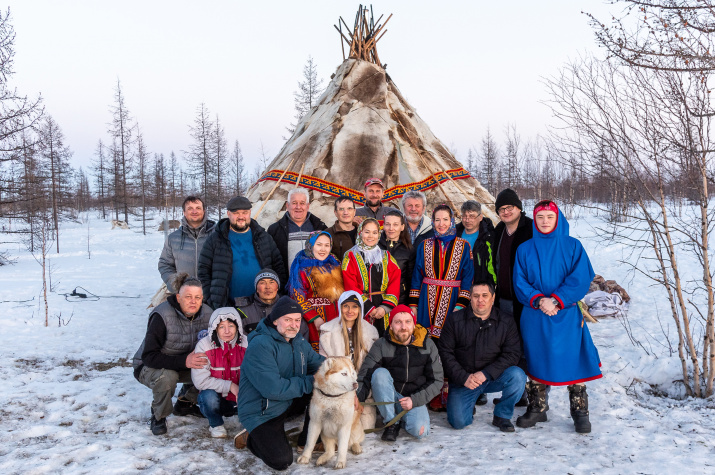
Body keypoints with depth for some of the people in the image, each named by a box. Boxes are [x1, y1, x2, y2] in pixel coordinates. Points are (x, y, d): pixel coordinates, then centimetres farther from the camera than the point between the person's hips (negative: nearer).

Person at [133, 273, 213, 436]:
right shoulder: (162, 316, -28)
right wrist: (184, 361, -43)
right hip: (148, 367, -5)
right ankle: (158, 416, -6)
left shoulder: (206, 314, -11)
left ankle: (184, 404, 9)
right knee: (167, 377, -37)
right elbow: (149, 356, -31)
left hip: (183, 365, 5)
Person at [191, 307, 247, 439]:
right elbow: (200, 380, -19)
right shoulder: (204, 345, -14)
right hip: (215, 397, -1)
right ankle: (216, 425, 2)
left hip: (239, 399, 1)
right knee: (209, 396, -34)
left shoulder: (246, 344, -8)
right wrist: (229, 386, -27)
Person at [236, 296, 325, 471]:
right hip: (262, 413, -7)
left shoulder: (299, 342, 4)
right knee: (282, 460, -21)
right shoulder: (260, 345, -23)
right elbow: (272, 389, -29)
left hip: (291, 403, 8)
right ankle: (254, 438, 10)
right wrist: (309, 382, -22)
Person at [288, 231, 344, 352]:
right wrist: (315, 318, -16)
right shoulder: (302, 267, -6)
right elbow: (297, 297, -10)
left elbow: (341, 291, 19)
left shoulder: (334, 264, 12)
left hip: (336, 317, 5)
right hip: (314, 317, -5)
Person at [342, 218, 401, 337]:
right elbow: (351, 286, -5)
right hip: (361, 312, -3)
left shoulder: (386, 257, 14)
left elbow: (394, 283, 5)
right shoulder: (351, 256, 4)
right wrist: (369, 309, -13)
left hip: (384, 313, 3)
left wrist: (385, 307, -10)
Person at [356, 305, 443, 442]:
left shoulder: (428, 345, -2)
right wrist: (357, 397, -33)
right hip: (386, 398, 0)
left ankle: (402, 419, 8)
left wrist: (415, 400, -12)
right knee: (380, 373, -30)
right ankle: (391, 422, -16)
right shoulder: (381, 345, -7)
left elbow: (436, 380, 1)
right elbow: (365, 375, -14)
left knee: (420, 430, -29)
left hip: (414, 398, 0)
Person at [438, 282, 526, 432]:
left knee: (518, 375, -28)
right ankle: (470, 405, 19)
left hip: (493, 378, 1)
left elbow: (512, 354, -7)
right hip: (462, 379, -1)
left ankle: (502, 416, -3)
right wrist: (463, 377, -15)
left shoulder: (506, 321, 0)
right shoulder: (455, 320, -2)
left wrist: (486, 373, -19)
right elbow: (445, 352, -3)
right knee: (458, 421, -18)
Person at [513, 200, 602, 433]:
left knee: (573, 363, 0)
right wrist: (538, 300, -14)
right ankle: (537, 409, 23)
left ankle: (580, 413, 14)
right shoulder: (525, 249, 8)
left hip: (567, 316, -2)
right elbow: (519, 283, 3)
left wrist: (556, 301, -16)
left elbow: (581, 279, -6)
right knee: (535, 362, 8)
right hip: (534, 318, 2)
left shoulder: (572, 246, 2)